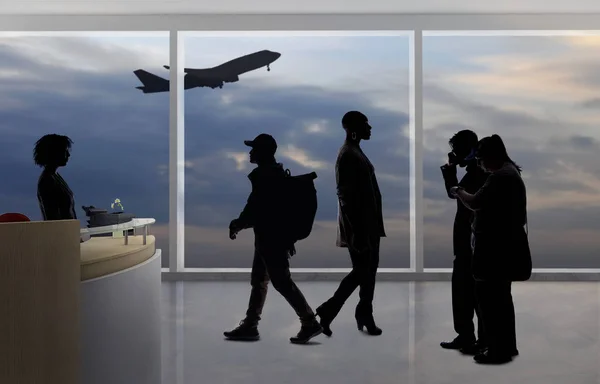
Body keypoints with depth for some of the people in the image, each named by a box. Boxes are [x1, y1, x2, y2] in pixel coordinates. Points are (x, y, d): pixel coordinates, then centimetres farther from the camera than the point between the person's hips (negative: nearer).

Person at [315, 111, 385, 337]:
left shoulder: (356, 152, 14)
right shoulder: (347, 155, -16)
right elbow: (345, 195, -20)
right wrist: (355, 229, -22)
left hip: (367, 224, 9)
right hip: (358, 225, -9)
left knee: (366, 271, 13)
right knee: (363, 272, -1)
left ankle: (364, 317, 23)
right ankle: (327, 312, 10)